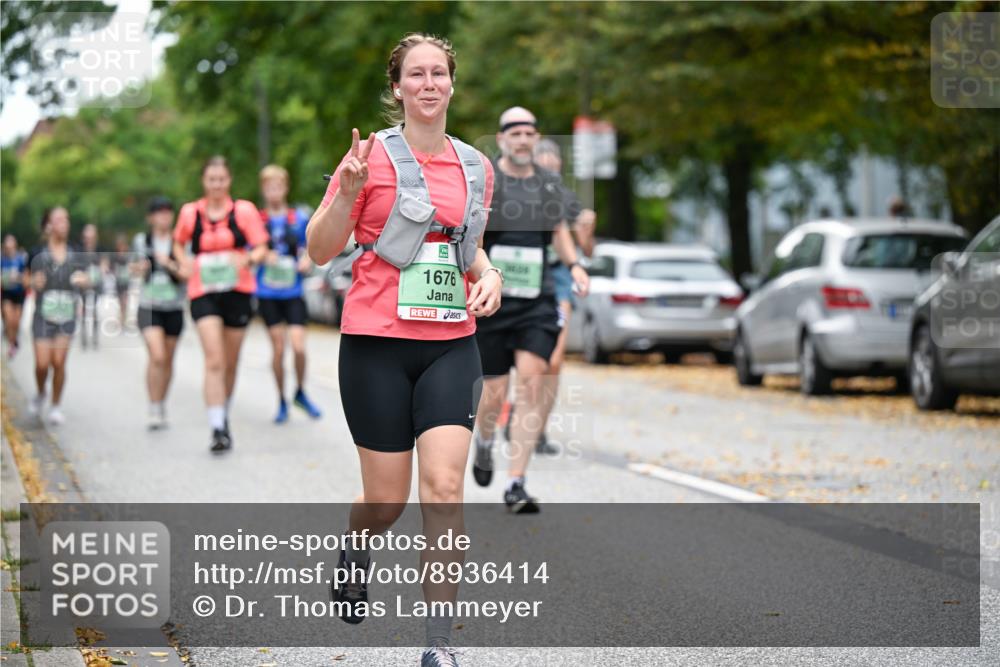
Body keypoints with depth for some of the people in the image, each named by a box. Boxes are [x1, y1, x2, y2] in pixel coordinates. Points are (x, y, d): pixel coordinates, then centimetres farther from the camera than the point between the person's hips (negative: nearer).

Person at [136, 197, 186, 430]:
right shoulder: (142, 241, 5)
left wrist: (170, 264, -21)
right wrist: (139, 269, -5)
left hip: (174, 308, 1)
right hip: (149, 306, -1)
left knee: (168, 359, 9)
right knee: (157, 356, -17)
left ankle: (162, 406, 26)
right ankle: (154, 410, -13)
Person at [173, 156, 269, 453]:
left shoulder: (243, 210, 2)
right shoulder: (189, 212, 5)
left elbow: (261, 249, 0)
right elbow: (178, 243, 21)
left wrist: (248, 259, -22)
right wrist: (184, 264, 1)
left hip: (237, 291, 1)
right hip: (203, 293, -1)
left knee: (230, 362, 11)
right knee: (214, 360, -15)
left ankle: (224, 418, 33)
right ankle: (217, 429, -19)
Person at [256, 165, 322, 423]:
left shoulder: (298, 220, 4)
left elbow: (309, 251, 11)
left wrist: (307, 261, -11)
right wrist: (263, 257, -15)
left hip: (293, 292, 0)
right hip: (268, 293, 0)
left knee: (299, 346, -11)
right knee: (278, 348, 2)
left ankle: (300, 393, 13)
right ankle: (282, 401, 17)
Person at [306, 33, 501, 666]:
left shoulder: (476, 166, 9)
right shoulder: (374, 155, -4)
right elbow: (320, 251, -3)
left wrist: (489, 273, 4)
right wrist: (347, 192, -20)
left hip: (452, 344, 3)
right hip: (377, 341, -3)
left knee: (445, 487, -11)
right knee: (387, 498, 4)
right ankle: (354, 552, 42)